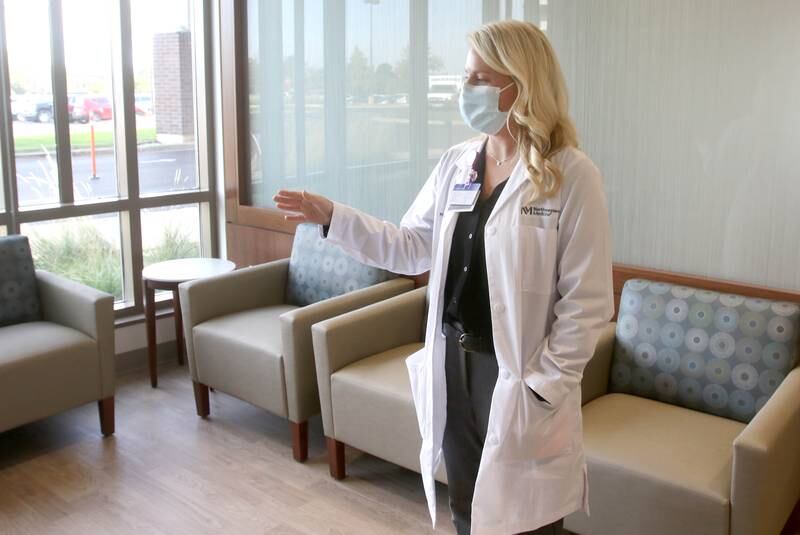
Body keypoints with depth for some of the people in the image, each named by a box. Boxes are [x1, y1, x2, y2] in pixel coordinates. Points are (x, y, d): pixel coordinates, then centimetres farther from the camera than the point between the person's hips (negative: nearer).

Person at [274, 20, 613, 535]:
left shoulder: (572, 174, -14)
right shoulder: (455, 162, 4)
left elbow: (587, 302, -14)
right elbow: (411, 248, 7)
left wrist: (542, 385, -15)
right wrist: (333, 216, -3)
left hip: (518, 375, -5)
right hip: (451, 361, 6)